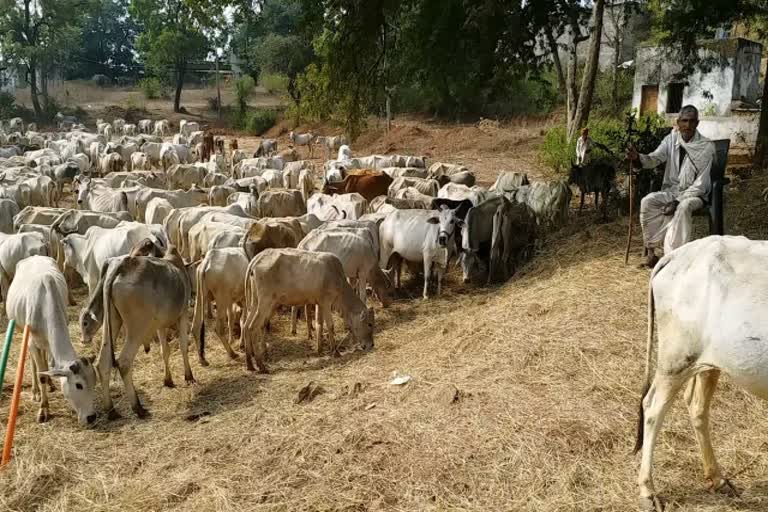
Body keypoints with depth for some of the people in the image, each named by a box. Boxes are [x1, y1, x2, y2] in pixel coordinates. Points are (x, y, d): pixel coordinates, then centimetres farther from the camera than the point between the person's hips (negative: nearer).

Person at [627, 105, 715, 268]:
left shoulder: (706, 146, -11)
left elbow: (701, 184, -15)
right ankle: (651, 248, -17)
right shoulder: (671, 140, 1)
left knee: (683, 207, -36)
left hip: (694, 194, -4)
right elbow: (654, 158, -13)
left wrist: (678, 201, -24)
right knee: (647, 201, -24)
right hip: (670, 191, 4)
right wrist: (638, 158, -37)